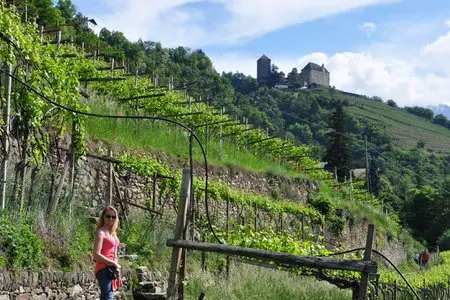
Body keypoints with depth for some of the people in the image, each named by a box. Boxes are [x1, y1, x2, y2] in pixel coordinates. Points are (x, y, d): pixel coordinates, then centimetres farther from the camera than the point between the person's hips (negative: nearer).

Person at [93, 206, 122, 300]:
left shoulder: (112, 233, 16)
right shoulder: (101, 233, -9)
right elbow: (96, 255, -18)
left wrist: (116, 269, 16)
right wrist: (114, 263, -14)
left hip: (112, 270, 9)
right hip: (104, 270, -9)